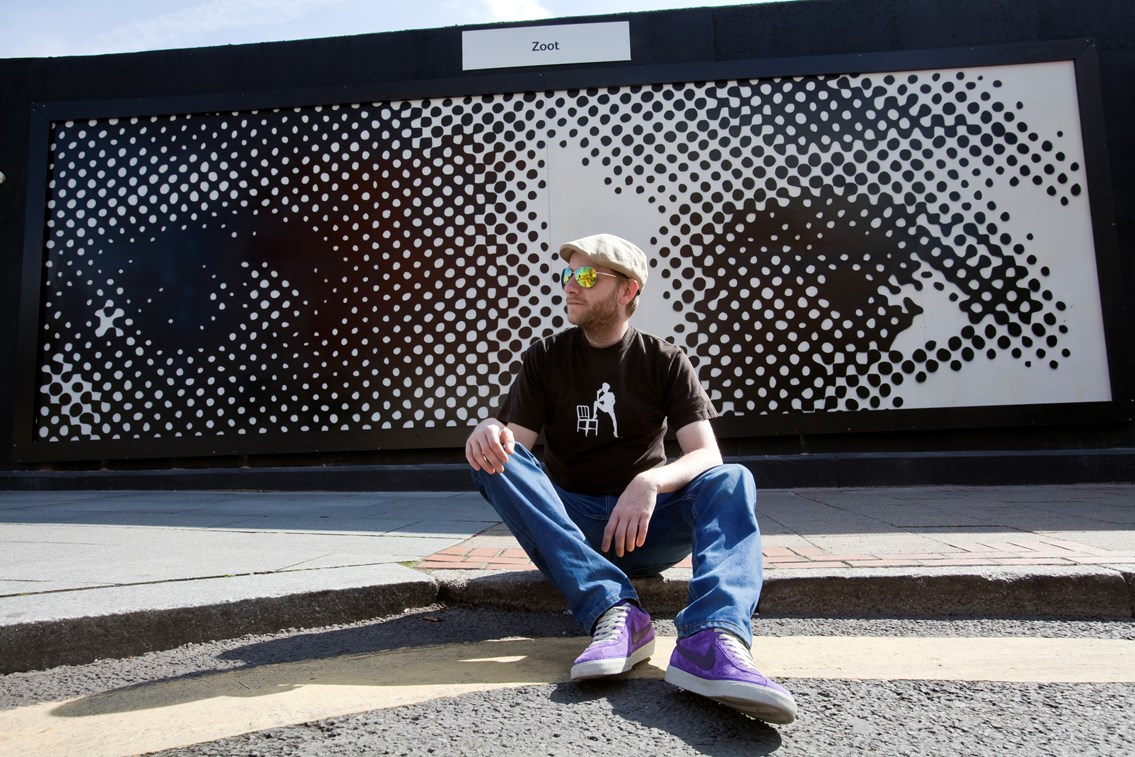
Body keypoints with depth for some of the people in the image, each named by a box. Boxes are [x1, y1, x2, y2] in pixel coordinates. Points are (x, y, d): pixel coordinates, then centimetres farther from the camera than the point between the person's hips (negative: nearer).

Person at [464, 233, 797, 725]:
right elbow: (515, 445, -5)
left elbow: (707, 456, -9)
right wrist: (489, 431, -31)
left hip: (646, 524, 0)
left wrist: (650, 483, -31)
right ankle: (614, 609, -39)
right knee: (493, 459, -25)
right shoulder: (545, 359, 5)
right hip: (567, 524, 1)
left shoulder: (665, 362, 3)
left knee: (732, 481, -25)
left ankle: (711, 641, -51)